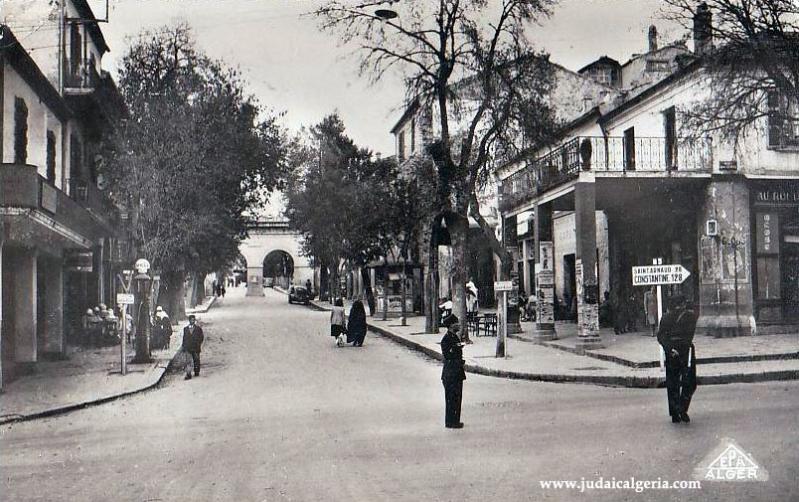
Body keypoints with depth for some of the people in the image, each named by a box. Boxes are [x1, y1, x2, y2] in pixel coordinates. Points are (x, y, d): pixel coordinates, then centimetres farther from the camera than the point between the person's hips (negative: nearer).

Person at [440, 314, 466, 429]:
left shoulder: (455, 337, 14)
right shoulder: (446, 339, -14)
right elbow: (447, 355, -18)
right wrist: (456, 348, -27)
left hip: (457, 373, 9)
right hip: (450, 373, -9)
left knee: (457, 397, 14)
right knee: (451, 398, -4)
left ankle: (455, 420, 22)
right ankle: (450, 422, 2)